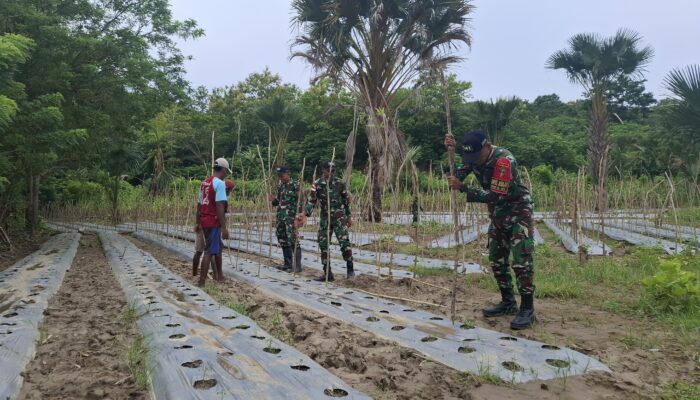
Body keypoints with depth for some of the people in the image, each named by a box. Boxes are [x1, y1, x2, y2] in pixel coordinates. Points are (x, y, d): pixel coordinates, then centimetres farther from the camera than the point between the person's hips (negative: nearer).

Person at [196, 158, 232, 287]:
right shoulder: (219, 183, -13)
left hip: (204, 221, 9)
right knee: (209, 252, -5)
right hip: (213, 222, -9)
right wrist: (224, 227, -20)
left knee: (218, 248, 22)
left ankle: (219, 276, 31)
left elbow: (199, 205, 16)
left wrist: (198, 223, 23)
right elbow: (219, 206, -20)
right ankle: (201, 282, -3)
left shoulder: (205, 182, 13)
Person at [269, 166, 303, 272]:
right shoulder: (280, 187, 15)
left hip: (291, 218, -8)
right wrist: (274, 200, 1)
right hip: (281, 218, 8)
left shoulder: (295, 186, -7)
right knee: (283, 241, 11)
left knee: (293, 241, -9)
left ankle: (297, 265, -3)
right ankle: (288, 264, 21)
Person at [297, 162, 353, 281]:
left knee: (344, 242, -13)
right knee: (323, 244, 2)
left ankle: (350, 268, 5)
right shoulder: (317, 185, -2)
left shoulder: (340, 183, -2)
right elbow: (311, 201, 0)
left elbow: (347, 201, 6)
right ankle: (327, 273, 12)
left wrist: (349, 216, 7)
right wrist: (306, 215, -15)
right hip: (325, 218, 2)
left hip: (339, 218, -2)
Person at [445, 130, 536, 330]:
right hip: (497, 214, 8)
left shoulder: (504, 160, -28)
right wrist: (452, 149, -22)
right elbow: (458, 176, -9)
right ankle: (508, 303, 21)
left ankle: (527, 309, -2)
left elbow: (496, 196, -30)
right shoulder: (474, 157, -4)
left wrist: (463, 188, -31)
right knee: (497, 260, 10)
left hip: (518, 212, -8)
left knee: (521, 261, -11)